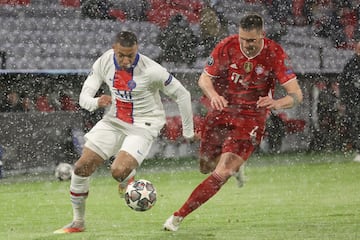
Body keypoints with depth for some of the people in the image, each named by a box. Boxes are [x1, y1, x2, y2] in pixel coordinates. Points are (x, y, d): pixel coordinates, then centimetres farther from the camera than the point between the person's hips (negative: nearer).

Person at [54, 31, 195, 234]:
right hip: (114, 122, 5)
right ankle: (78, 222, 13)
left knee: (119, 171, -27)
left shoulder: (151, 70, -22)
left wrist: (188, 132, -3)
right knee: (82, 167, -5)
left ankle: (129, 178, 14)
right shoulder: (104, 62, -9)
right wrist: (97, 102, -30)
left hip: (143, 126, -5)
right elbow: (84, 97, -5)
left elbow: (182, 95, -11)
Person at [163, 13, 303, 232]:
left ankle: (179, 216, -12)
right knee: (207, 166, 13)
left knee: (221, 174, -18)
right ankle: (236, 165, 48)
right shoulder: (227, 47, -12)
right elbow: (205, 78, 0)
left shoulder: (275, 54, -17)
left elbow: (297, 95, -19)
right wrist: (213, 95, -24)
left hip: (251, 120, -3)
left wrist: (277, 103, -42)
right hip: (221, 111, 3)